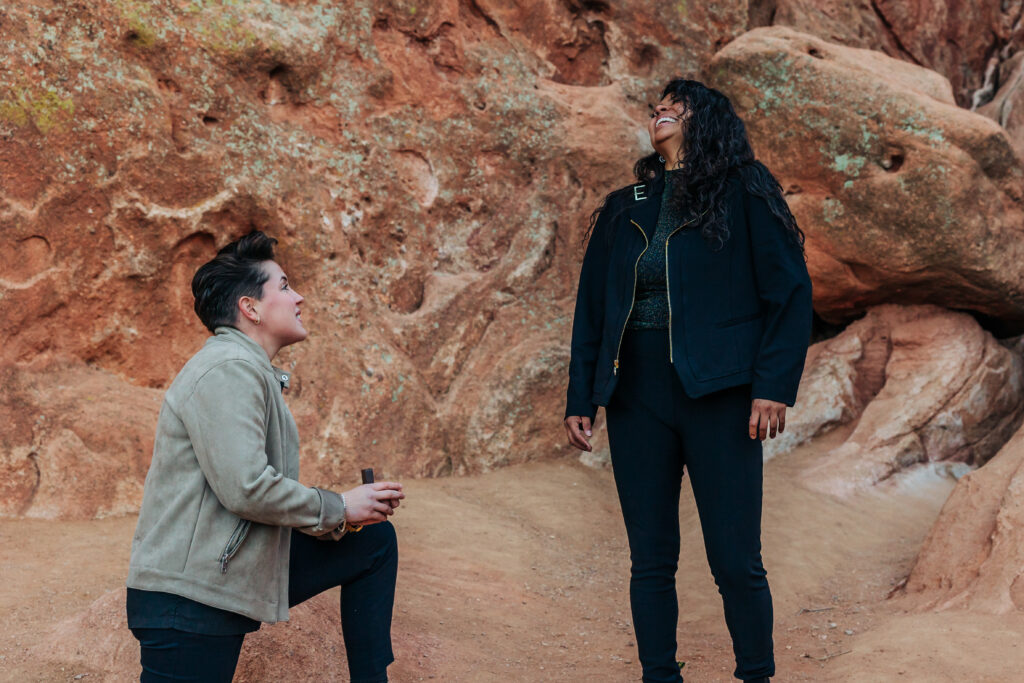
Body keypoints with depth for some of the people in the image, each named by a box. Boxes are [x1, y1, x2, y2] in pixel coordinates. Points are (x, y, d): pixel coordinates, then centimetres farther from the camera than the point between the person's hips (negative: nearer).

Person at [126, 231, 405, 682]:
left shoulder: (255, 373, 18)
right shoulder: (229, 369, -16)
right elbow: (245, 488, -24)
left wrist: (348, 516, 3)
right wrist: (338, 508, -10)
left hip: (241, 574, 10)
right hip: (190, 595, -10)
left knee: (375, 539, 12)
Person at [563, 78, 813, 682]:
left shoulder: (742, 197, 3)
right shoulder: (622, 211, 15)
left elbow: (790, 292, -2)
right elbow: (591, 309, 17)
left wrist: (773, 385, -11)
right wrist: (580, 400, 11)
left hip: (716, 397, -4)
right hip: (637, 399, 4)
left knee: (736, 561, -3)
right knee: (650, 560, 6)